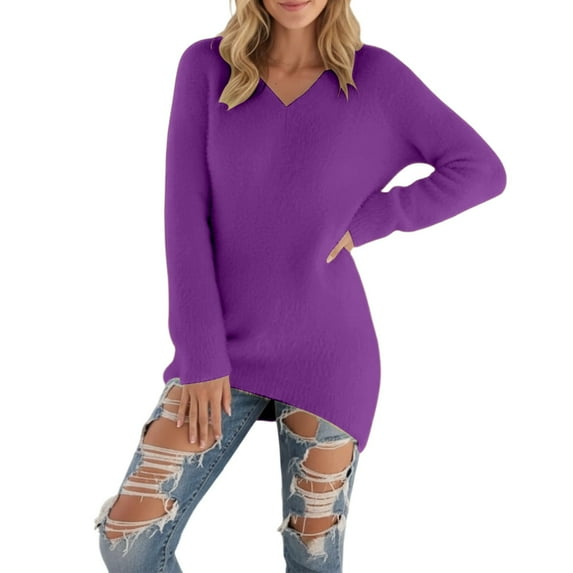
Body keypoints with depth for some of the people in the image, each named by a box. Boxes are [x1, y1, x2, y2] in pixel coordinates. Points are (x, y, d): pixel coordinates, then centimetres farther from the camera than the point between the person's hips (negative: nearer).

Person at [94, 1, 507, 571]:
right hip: (225, 350, 2)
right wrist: (200, 356, -10)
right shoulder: (207, 65, -1)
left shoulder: (374, 75, -3)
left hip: (325, 356, -1)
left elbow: (482, 169, 0)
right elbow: (185, 215, -6)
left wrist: (363, 223, -7)